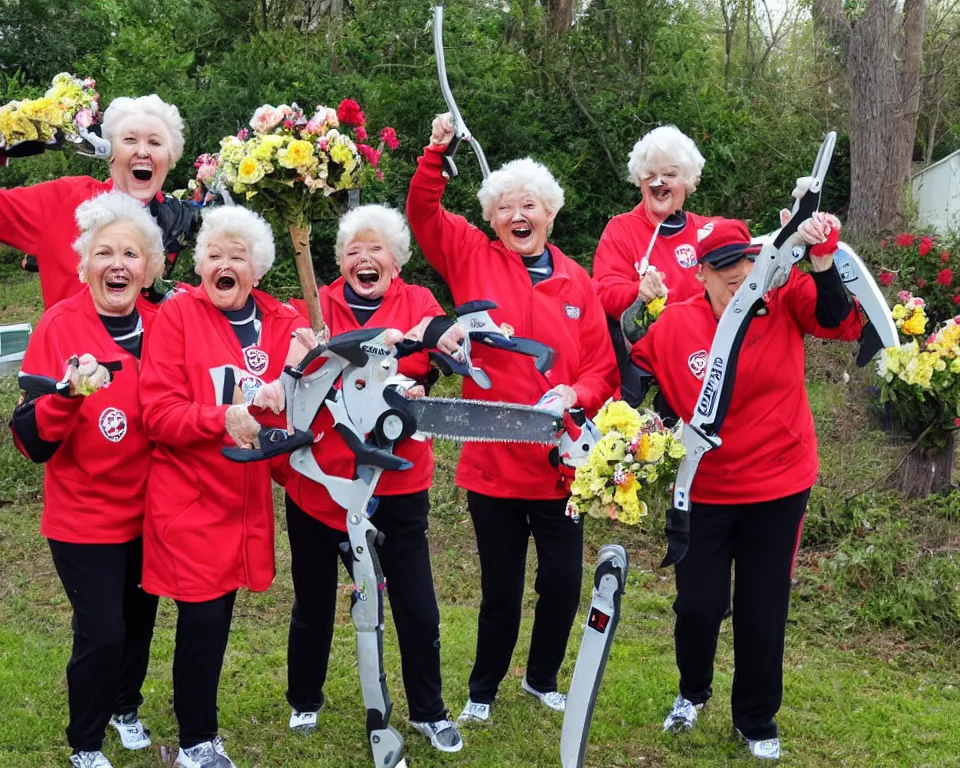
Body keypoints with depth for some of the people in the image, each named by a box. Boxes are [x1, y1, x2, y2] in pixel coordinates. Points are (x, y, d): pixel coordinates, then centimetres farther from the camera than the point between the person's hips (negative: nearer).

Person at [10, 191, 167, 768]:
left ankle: (125, 708, 46)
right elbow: (33, 443, -17)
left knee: (139, 619, 18)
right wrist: (68, 395, -35)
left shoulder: (162, 326, -2)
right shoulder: (59, 327, -15)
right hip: (84, 514, -4)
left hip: (148, 511, 4)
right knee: (101, 631, -5)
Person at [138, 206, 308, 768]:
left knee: (219, 614, 11)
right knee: (203, 617, -4)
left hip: (246, 499, 4)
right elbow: (158, 413, -11)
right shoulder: (177, 315, -6)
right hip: (189, 498, -4)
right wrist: (222, 418, -26)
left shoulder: (281, 322, 6)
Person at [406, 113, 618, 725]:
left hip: (558, 462, 2)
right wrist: (437, 153, -21)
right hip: (492, 461, -1)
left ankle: (543, 678, 36)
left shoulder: (576, 282, 4)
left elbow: (602, 367, 3)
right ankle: (483, 690, 33)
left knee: (564, 580, 9)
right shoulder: (473, 258, 1)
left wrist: (578, 394, -16)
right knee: (501, 588, 10)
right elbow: (423, 213, -9)